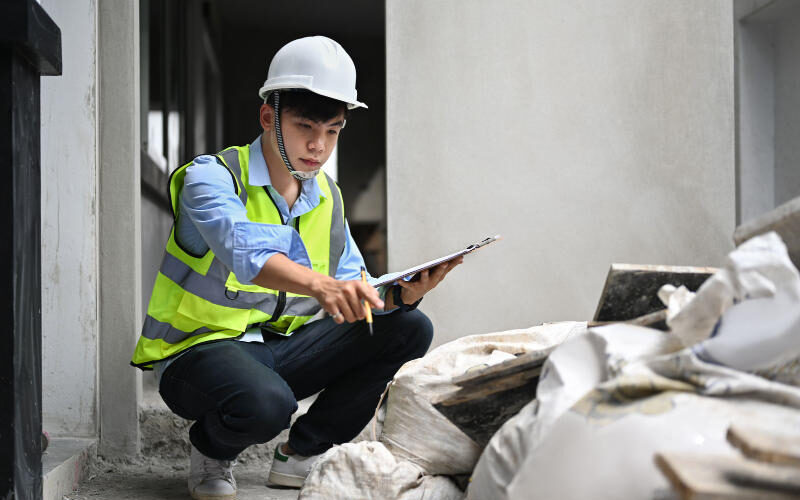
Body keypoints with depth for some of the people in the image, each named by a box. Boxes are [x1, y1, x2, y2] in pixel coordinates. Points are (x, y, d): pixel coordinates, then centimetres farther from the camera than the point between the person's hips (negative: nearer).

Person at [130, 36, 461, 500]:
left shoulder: (327, 197, 8)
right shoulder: (211, 178, -14)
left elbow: (354, 299, 4)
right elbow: (246, 252, -36)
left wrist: (402, 294, -18)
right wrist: (319, 284, -54)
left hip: (281, 350, 7)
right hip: (200, 349, -6)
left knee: (408, 329, -7)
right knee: (265, 404, -40)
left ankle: (303, 453, 4)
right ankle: (212, 449, -1)